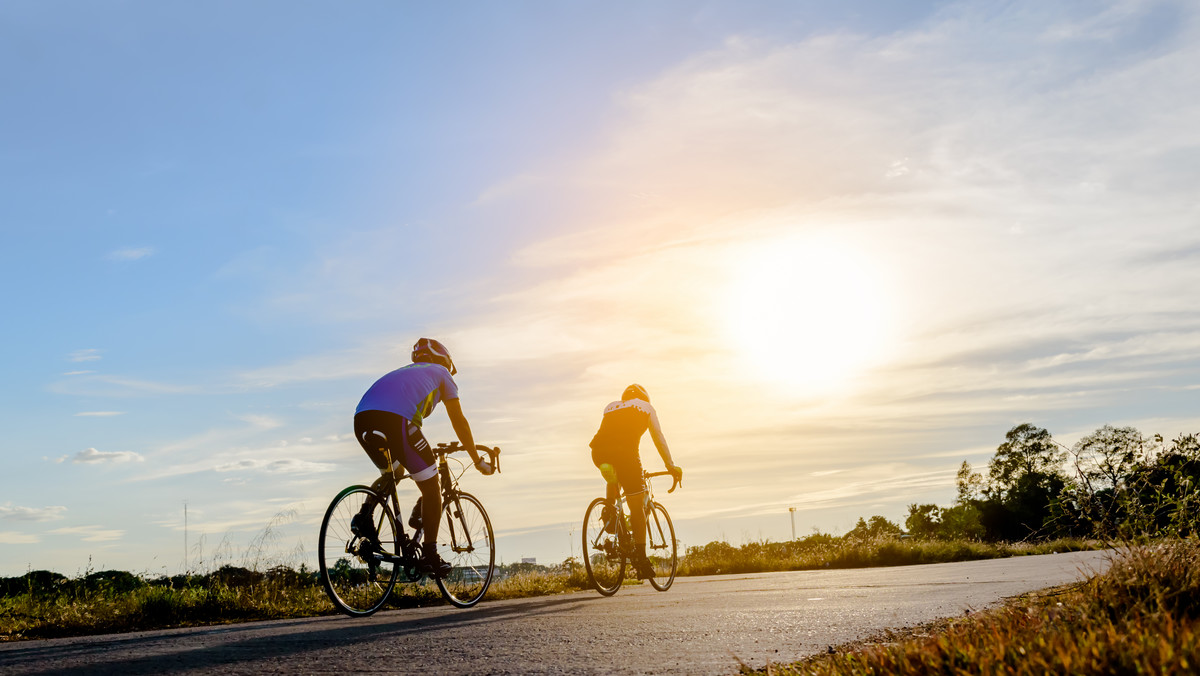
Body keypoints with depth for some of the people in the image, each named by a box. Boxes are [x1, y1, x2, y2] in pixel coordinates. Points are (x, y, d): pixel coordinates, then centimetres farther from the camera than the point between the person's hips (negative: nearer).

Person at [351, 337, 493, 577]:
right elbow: (459, 422, 24)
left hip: (362, 420, 6)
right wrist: (478, 460, 32)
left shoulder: (402, 372, 41)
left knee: (391, 473, 33)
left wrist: (399, 463, 57)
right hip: (396, 420, -6)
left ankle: (365, 514, 8)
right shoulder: (440, 373, 27)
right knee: (431, 487, 10)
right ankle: (429, 556, 10)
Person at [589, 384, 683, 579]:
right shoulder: (646, 407, 25)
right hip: (625, 451, -4)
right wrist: (670, 465, 23)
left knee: (613, 479, 38)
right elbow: (658, 437, 20)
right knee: (637, 506, 3)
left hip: (599, 452, 4)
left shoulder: (610, 407, 33)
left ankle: (609, 509, 16)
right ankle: (640, 557, 0)